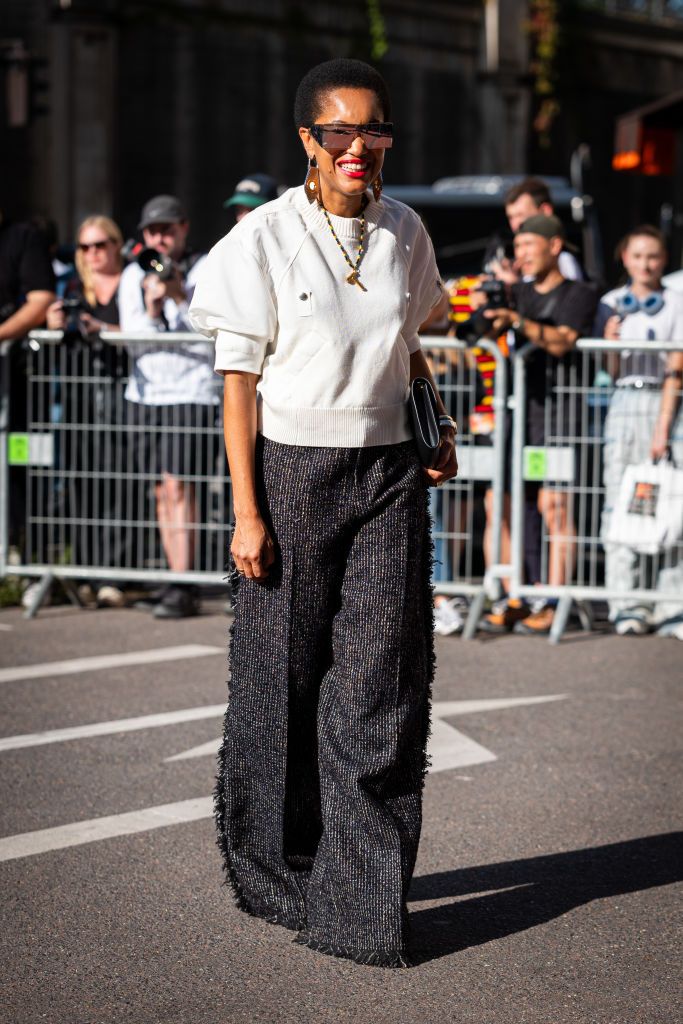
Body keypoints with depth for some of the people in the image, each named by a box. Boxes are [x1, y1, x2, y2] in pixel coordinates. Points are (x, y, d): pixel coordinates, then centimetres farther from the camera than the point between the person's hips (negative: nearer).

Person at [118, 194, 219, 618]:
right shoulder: (134, 275, 11)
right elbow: (136, 340, 2)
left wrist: (181, 298, -21)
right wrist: (152, 308, -16)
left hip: (191, 393, -5)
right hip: (146, 392, 5)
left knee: (179, 487, -13)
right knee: (162, 491, 6)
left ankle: (185, 588, -14)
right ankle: (176, 579, 11)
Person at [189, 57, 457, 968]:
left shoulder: (404, 233, 6)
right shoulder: (265, 238, -6)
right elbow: (240, 382, -6)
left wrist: (436, 429, 5)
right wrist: (246, 510, -10)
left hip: (387, 477, 3)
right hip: (292, 473, -3)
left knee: (380, 688, -3)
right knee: (287, 681, 6)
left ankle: (363, 906, 3)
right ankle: (278, 876, 26)